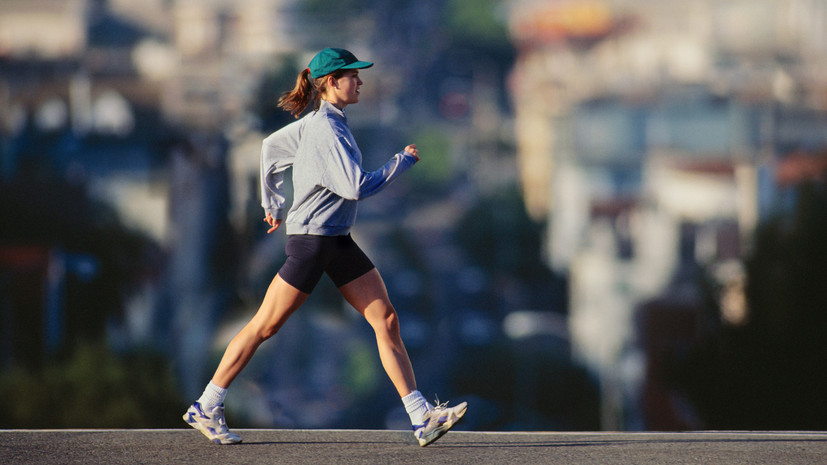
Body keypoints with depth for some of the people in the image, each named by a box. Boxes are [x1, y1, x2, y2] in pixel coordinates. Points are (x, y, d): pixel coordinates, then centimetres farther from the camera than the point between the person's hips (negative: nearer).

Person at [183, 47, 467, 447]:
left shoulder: (319, 123, 10)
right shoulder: (326, 132, -19)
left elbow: (270, 146, 22)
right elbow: (356, 187, -25)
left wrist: (272, 203, 29)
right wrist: (403, 161, -14)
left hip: (338, 242, 10)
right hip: (311, 240, -10)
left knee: (386, 321, 0)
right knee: (264, 327, 0)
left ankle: (421, 417, -3)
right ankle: (206, 407, 12)